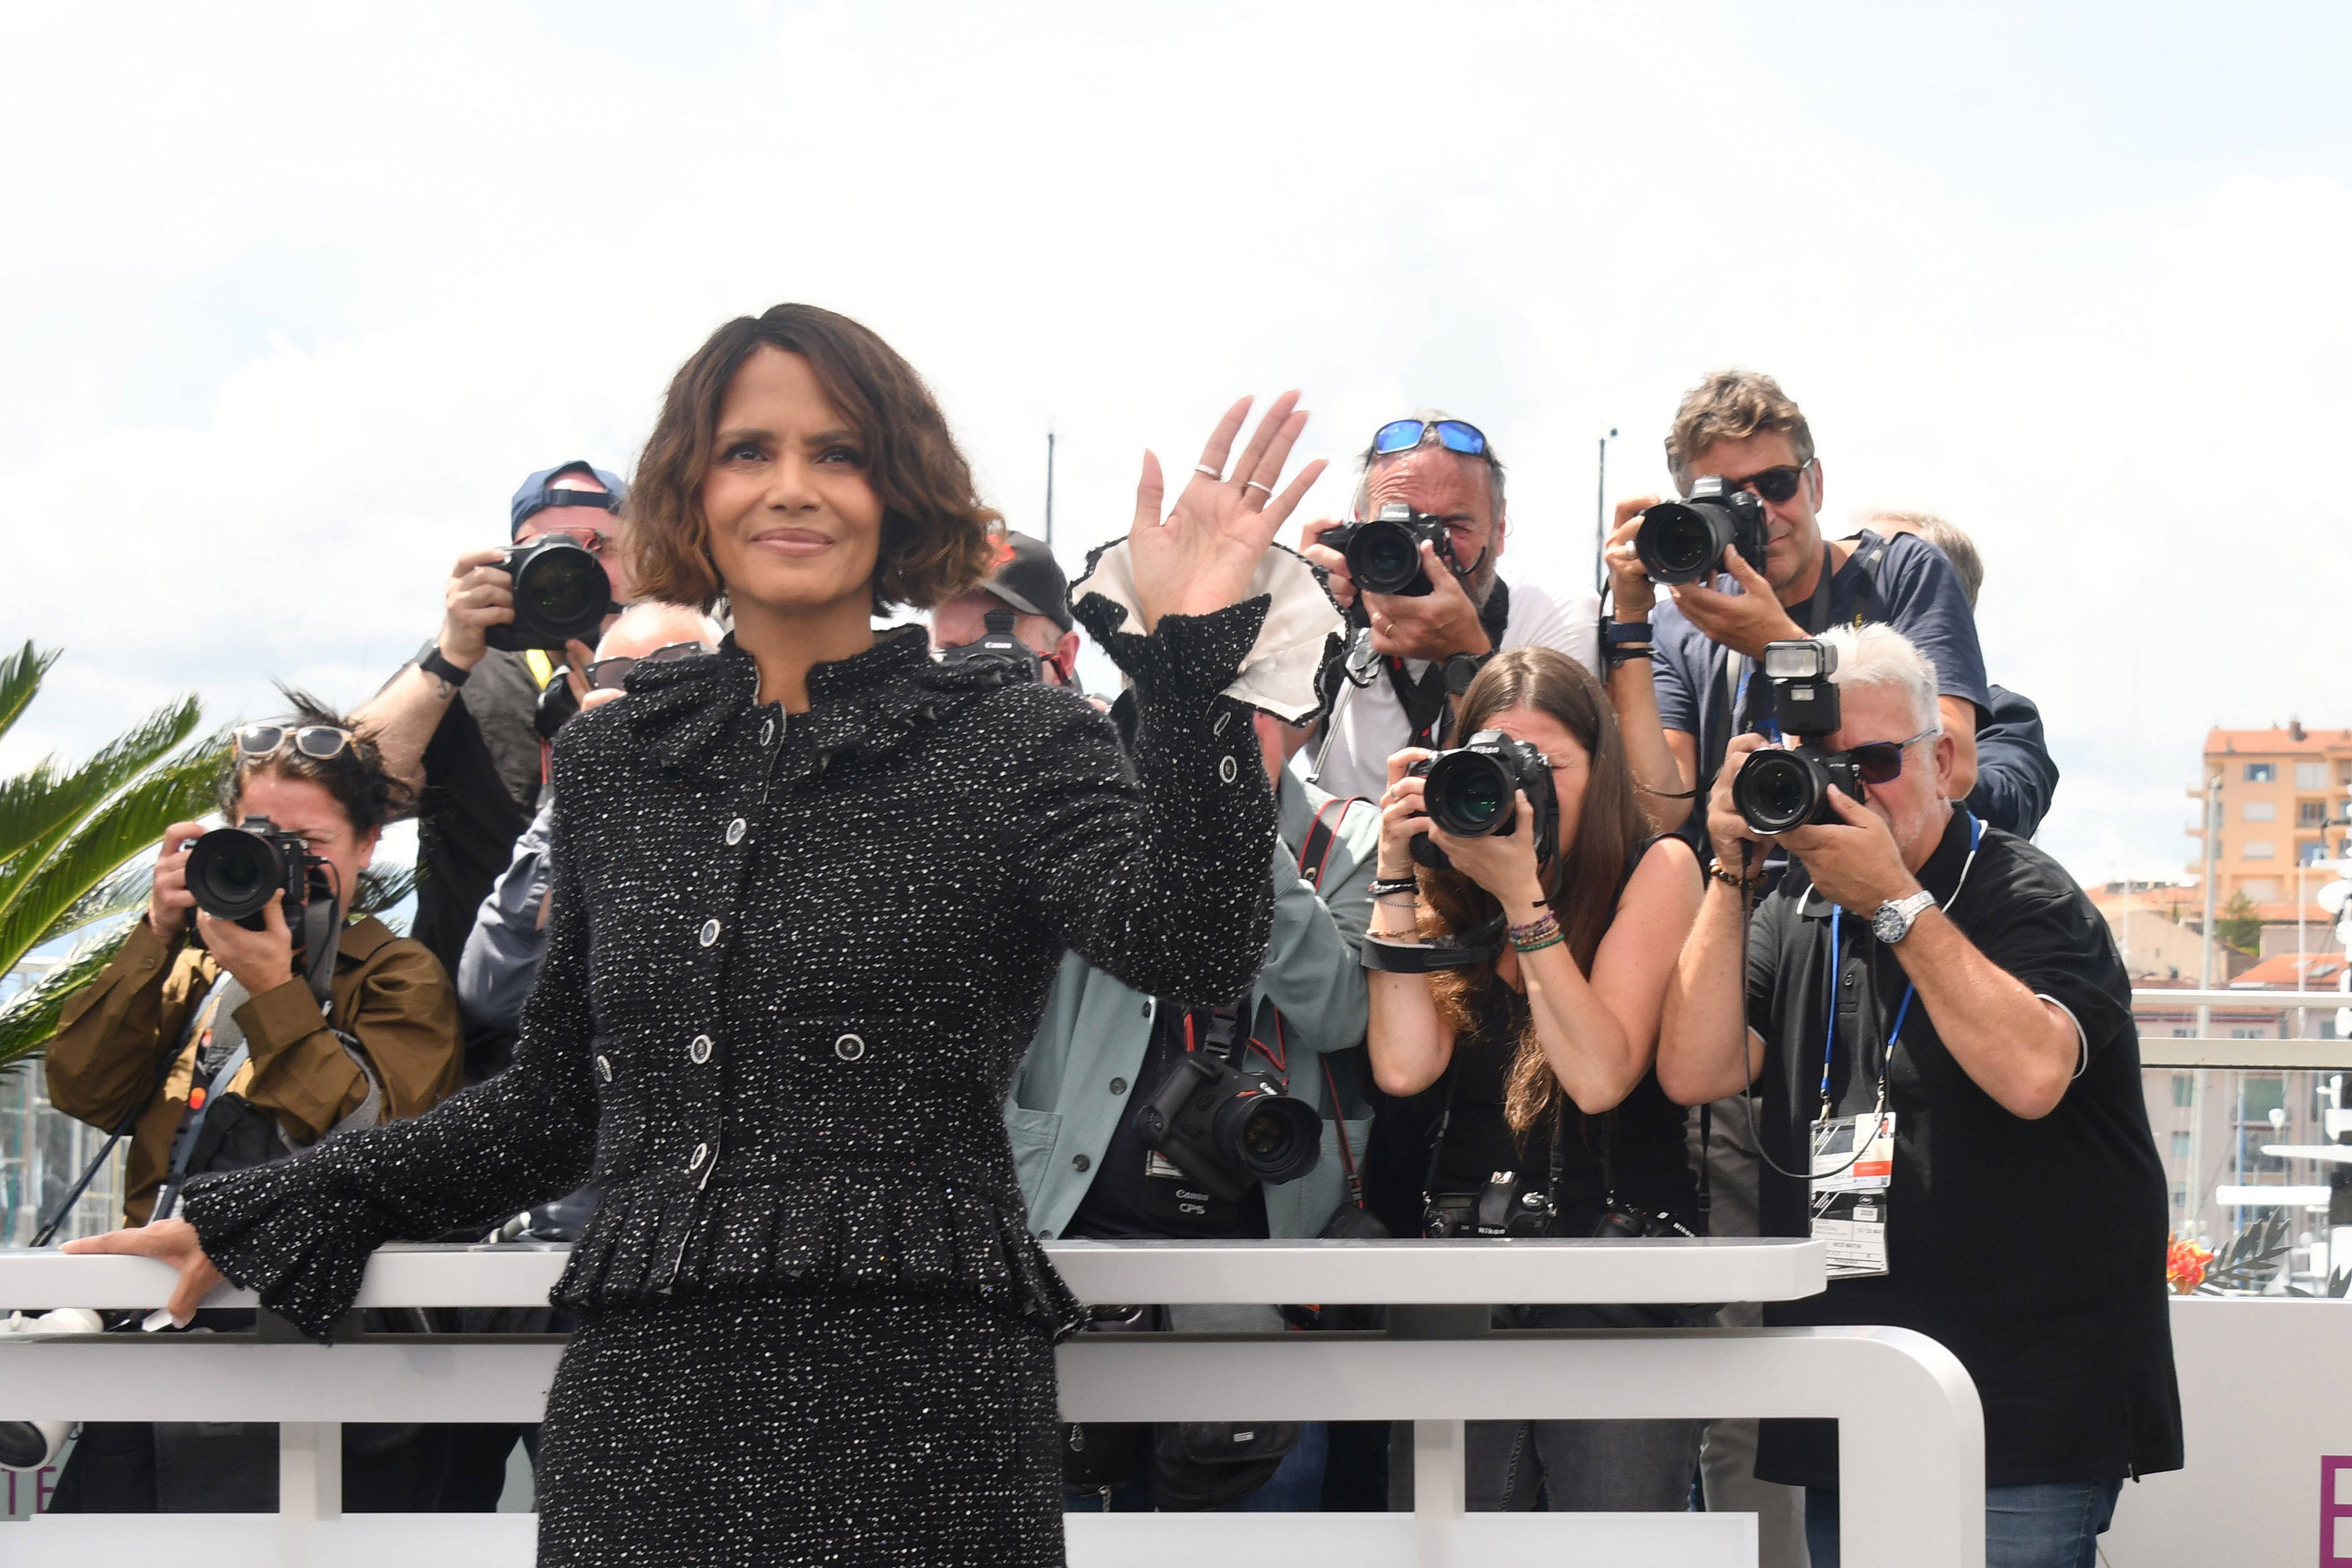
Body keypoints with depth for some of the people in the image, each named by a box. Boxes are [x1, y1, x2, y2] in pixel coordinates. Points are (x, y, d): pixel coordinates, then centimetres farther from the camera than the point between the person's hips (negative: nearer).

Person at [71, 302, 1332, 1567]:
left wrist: (1191, 651, -24)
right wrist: (255, 1220, 23)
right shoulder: (611, 761, 14)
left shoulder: (1016, 747, 3)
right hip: (641, 1406, 4)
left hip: (920, 1422, -3)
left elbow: (1188, 951, -16)